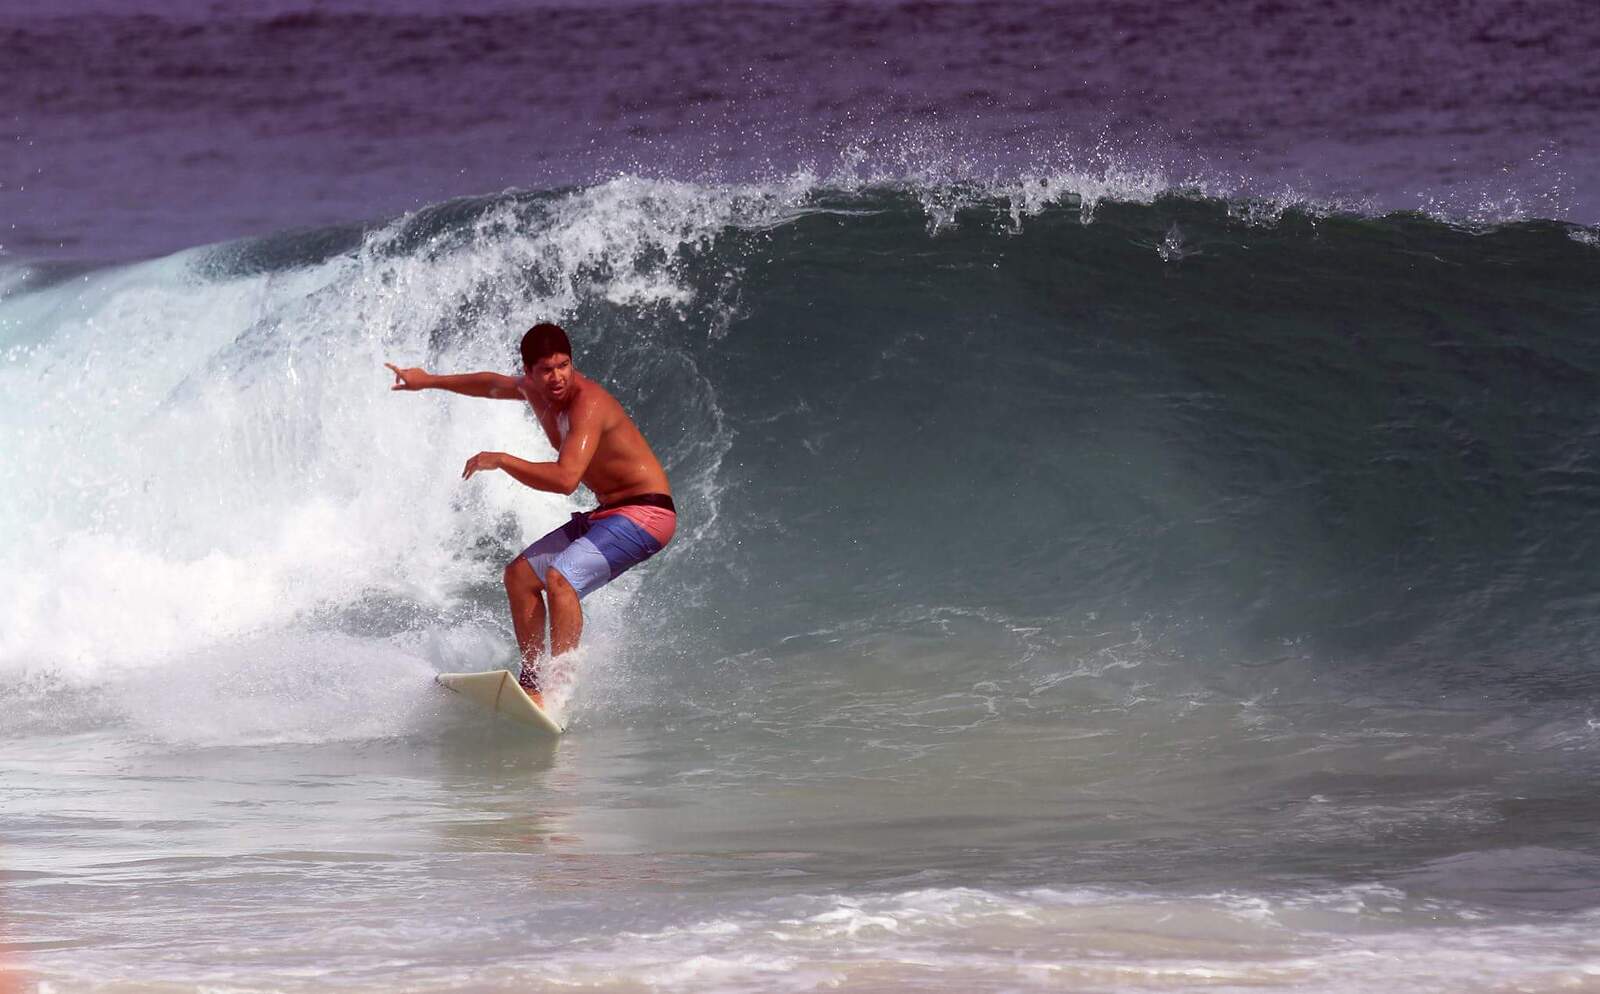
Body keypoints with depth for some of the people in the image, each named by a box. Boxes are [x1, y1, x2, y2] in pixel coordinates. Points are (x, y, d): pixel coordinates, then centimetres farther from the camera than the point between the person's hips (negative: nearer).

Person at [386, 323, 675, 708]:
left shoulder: (587, 403, -24)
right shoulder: (534, 390, 4)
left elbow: (565, 479, -35)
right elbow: (493, 385, 29)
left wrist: (501, 460, -27)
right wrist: (430, 381, 38)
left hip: (646, 513, -10)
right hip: (607, 515, 10)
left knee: (560, 578, -27)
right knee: (520, 575, 11)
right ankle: (532, 677, 7)